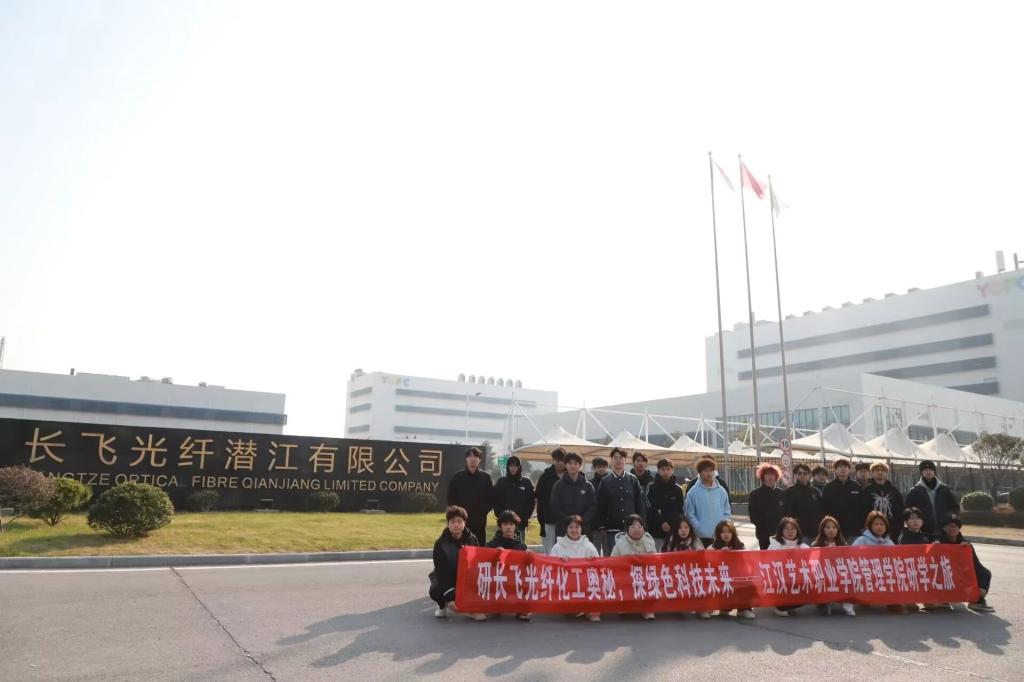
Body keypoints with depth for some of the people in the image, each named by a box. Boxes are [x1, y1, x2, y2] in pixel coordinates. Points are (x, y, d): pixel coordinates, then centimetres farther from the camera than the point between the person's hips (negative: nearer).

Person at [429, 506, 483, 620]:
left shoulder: (472, 540, -10)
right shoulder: (441, 544, -17)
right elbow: (441, 570, -22)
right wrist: (450, 596, -32)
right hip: (445, 579, -1)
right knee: (435, 591, -31)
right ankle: (443, 604, 5)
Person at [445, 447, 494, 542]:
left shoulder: (486, 477, 4)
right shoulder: (458, 476, 4)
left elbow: (491, 498, 6)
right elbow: (451, 497, 6)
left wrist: (484, 511, -4)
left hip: (480, 521, 0)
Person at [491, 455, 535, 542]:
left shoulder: (526, 482, 4)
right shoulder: (501, 482, 5)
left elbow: (532, 501, 4)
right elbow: (495, 501, 6)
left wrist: (525, 517, -3)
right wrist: (499, 515, -3)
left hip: (521, 523, 0)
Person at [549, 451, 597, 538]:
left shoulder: (587, 486, 8)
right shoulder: (559, 485, 5)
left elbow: (593, 506, 3)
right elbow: (554, 507, -1)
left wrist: (582, 519, -12)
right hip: (563, 530, -1)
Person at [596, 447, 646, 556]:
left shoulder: (633, 480, 6)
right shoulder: (605, 481, 4)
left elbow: (641, 503, 6)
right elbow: (600, 506, 3)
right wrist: (602, 526, -2)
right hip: (612, 529, -1)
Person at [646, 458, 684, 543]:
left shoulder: (677, 489, 9)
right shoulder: (652, 488, 1)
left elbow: (680, 511, 8)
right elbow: (650, 509, -6)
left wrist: (671, 524, -6)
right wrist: (661, 523, -15)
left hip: (673, 531, 2)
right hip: (655, 531, -2)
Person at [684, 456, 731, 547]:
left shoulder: (721, 491, 7)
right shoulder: (693, 492, -2)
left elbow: (727, 513, 10)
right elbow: (690, 514, -4)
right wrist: (700, 529, -12)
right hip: (701, 537, -3)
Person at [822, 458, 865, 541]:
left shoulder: (856, 486, 8)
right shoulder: (829, 487, 3)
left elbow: (862, 508, 8)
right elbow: (824, 508, 1)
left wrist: (862, 527, 3)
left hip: (853, 530, 2)